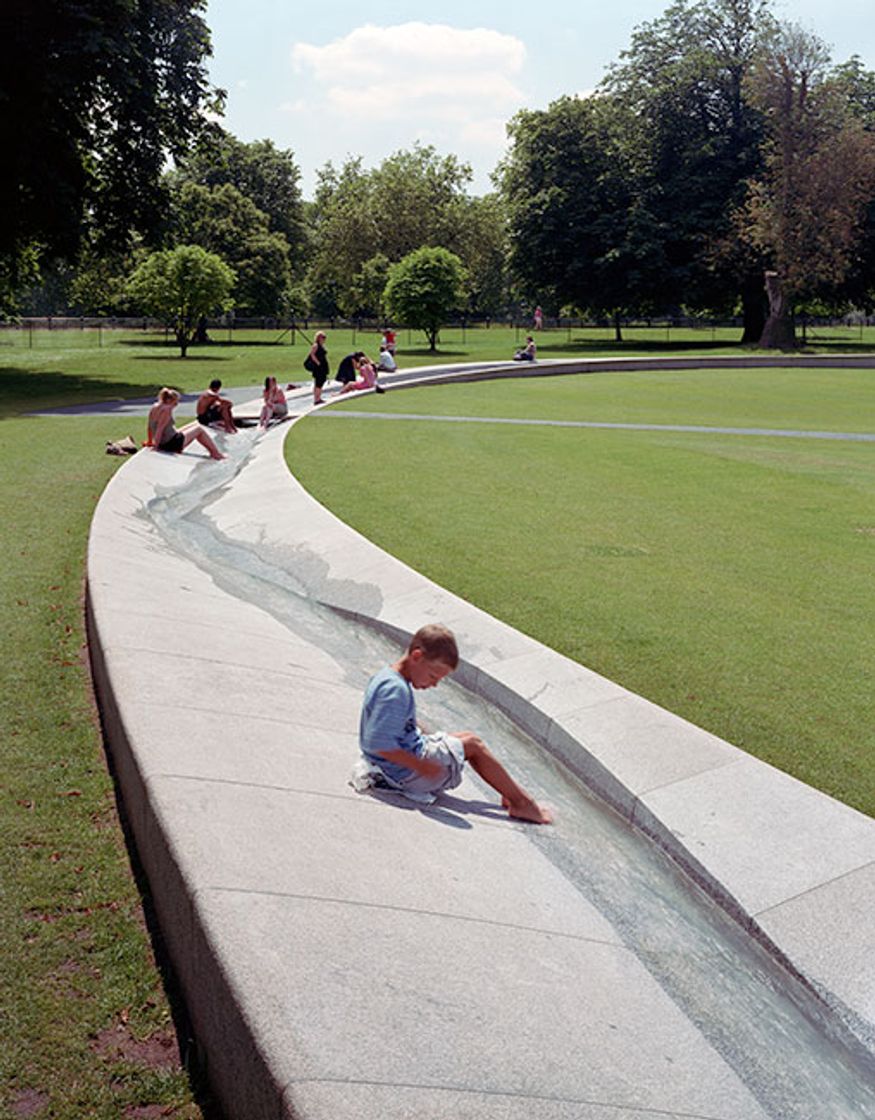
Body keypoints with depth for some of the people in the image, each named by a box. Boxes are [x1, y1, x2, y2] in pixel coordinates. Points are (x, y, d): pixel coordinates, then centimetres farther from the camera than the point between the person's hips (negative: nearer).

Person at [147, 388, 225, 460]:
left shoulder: (154, 407, 5)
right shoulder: (166, 410, -22)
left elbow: (150, 426, 12)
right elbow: (160, 429, -27)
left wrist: (150, 441, 20)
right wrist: (156, 445, -22)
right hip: (172, 444, -10)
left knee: (195, 425, 23)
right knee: (199, 429, 8)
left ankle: (212, 451, 29)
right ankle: (216, 453, 18)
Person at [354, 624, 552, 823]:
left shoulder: (385, 676, 4)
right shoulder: (396, 691, -28)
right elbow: (378, 743, -32)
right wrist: (420, 766, -25)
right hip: (407, 775, -10)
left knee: (467, 737, 18)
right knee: (473, 744, 1)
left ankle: (510, 796, 21)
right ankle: (522, 802, 10)